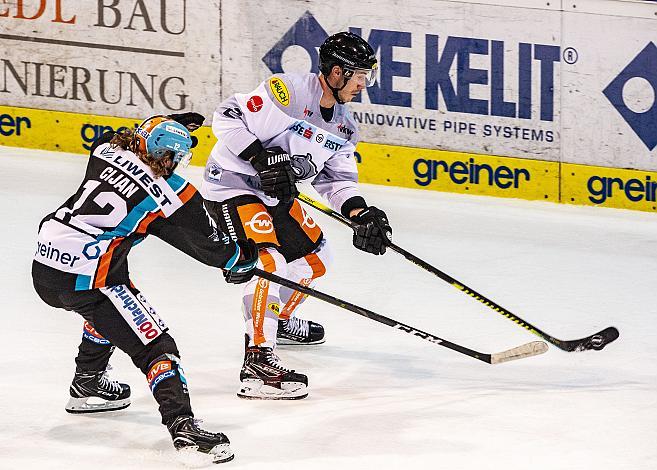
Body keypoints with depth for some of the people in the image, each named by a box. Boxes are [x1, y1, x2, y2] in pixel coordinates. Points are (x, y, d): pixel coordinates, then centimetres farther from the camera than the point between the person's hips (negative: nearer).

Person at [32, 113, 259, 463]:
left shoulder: (107, 150, 11)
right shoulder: (175, 196, -3)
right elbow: (209, 245, 12)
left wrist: (168, 125, 48)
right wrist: (242, 258, 32)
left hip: (45, 265, 8)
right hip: (87, 280, -8)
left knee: (109, 309, 37)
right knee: (154, 346, -6)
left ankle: (87, 386, 48)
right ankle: (183, 427, -22)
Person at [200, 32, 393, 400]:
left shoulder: (343, 125, 4)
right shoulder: (286, 91, -24)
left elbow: (337, 178, 8)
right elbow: (227, 118, -24)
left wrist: (362, 215, -9)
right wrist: (261, 159, -32)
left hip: (276, 194, 10)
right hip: (232, 186, -10)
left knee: (314, 256, 19)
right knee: (268, 260, -27)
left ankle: (278, 320, 45)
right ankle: (258, 362, -30)